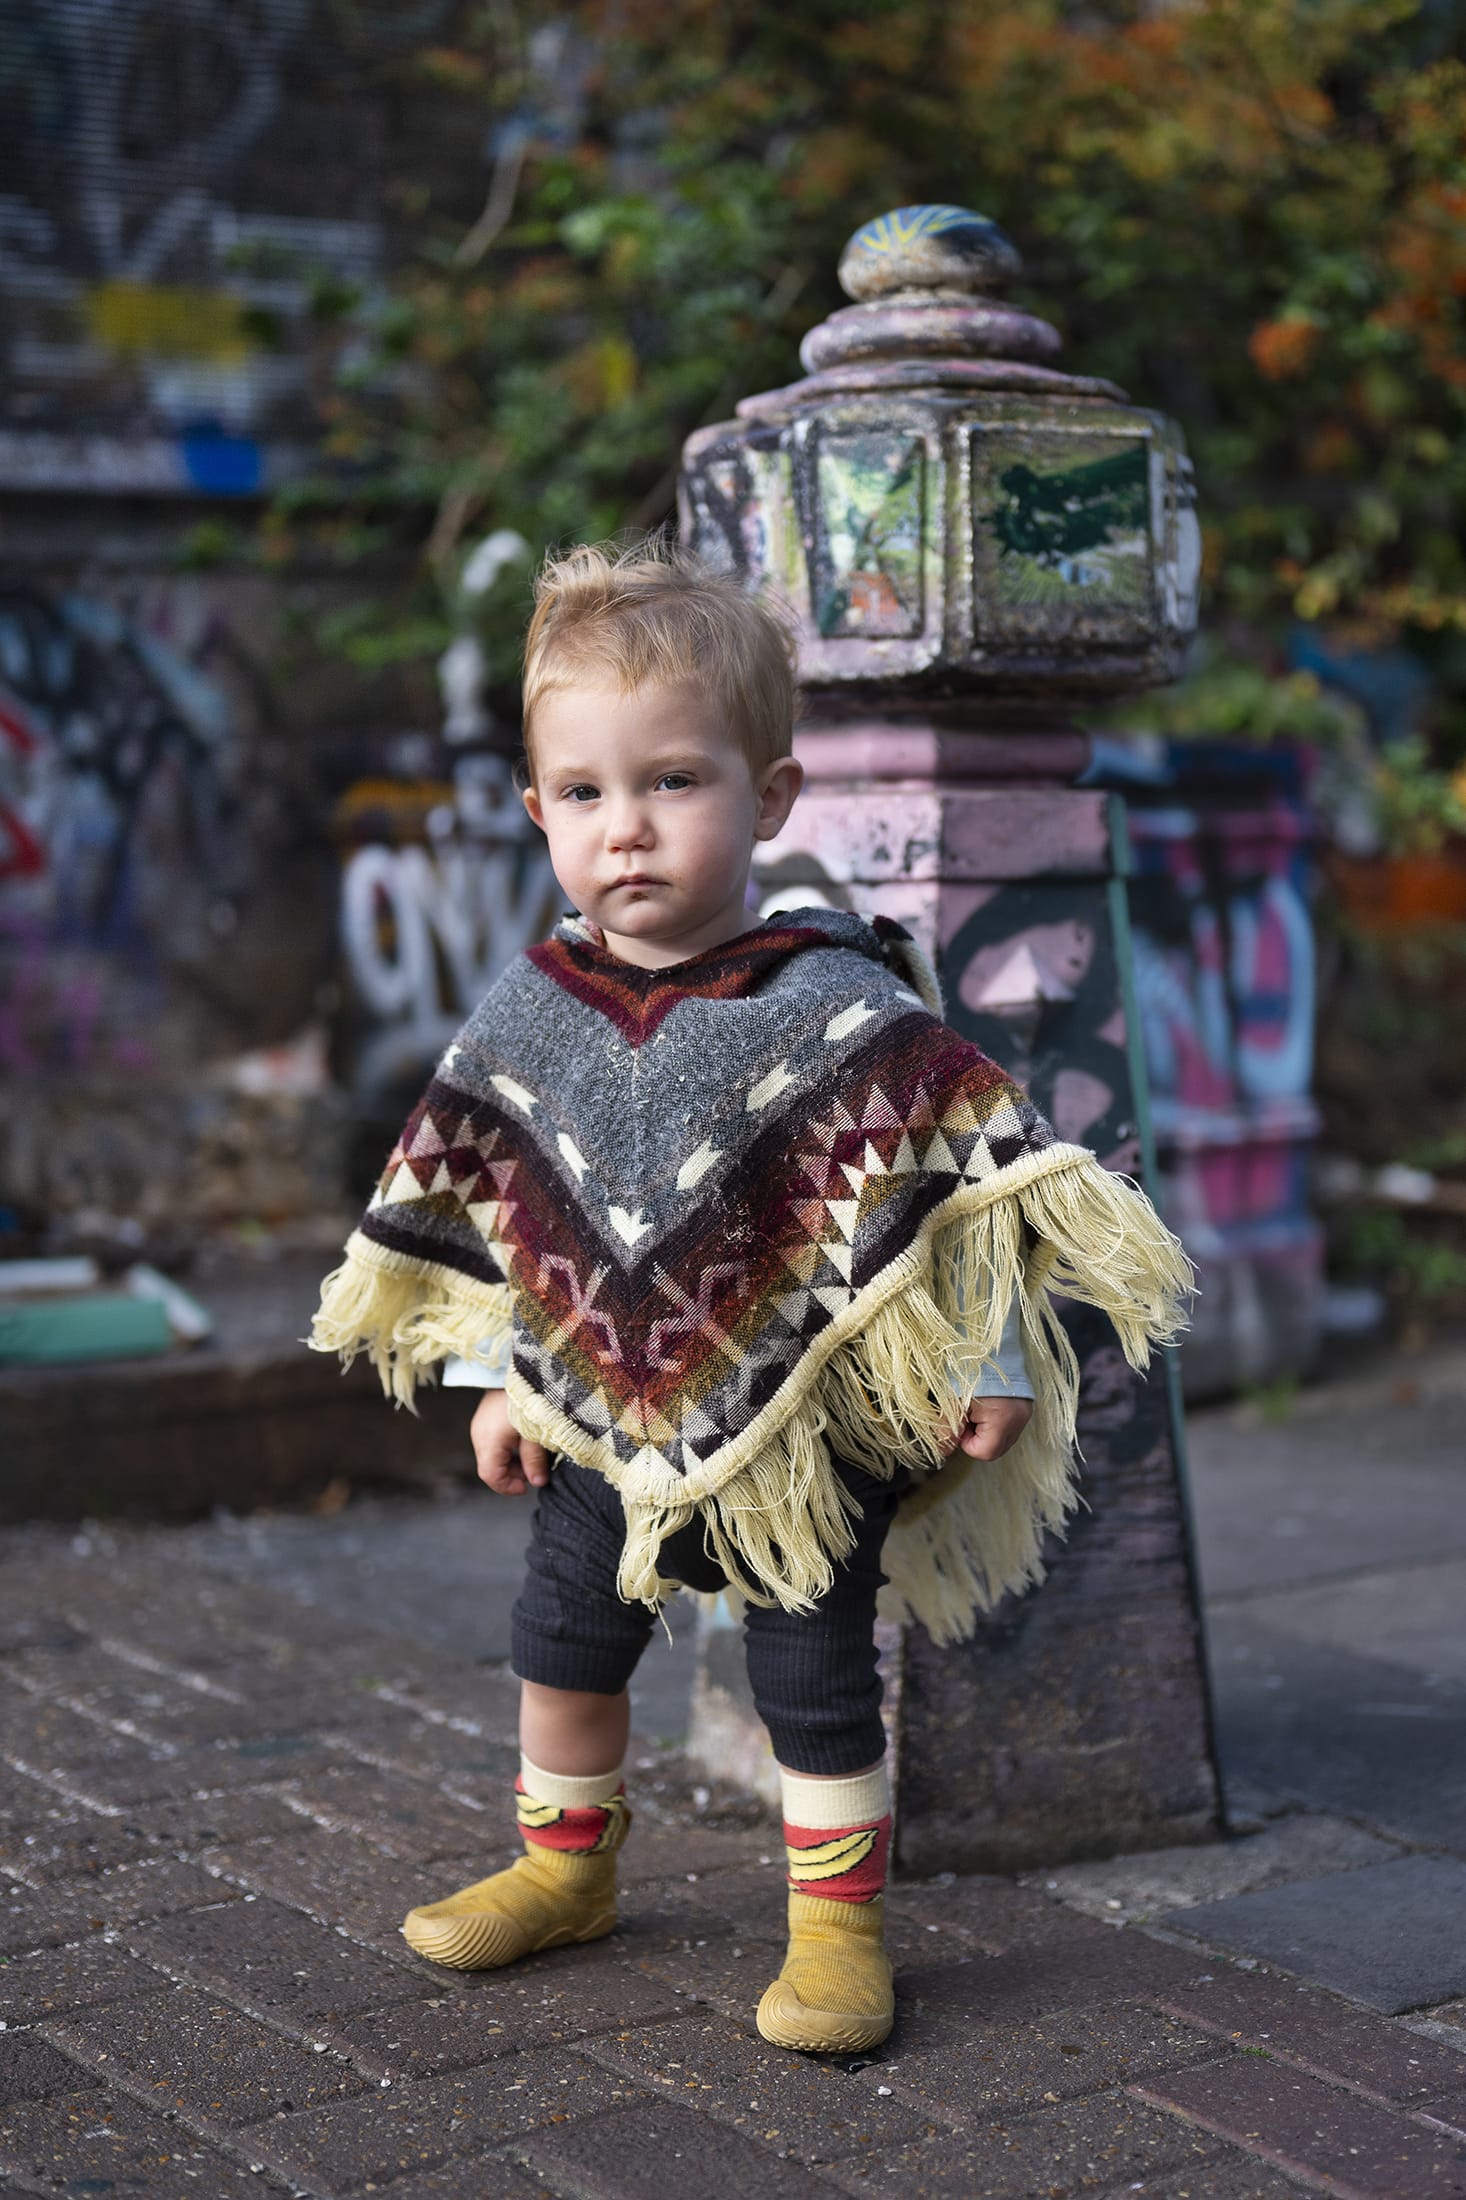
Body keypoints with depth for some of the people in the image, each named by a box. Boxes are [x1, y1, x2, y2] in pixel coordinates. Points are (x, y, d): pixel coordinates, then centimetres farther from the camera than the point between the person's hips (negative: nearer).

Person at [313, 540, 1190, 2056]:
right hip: (605, 1418, 5)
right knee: (562, 1640, 17)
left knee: (812, 1666, 5)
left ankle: (835, 1919, 22)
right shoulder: (529, 1015, -4)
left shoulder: (839, 1007, -18)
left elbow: (967, 1179, -14)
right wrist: (498, 1379, 9)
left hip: (804, 1420, -5)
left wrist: (990, 1364, -14)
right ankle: (564, 1866, 40)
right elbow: (488, 1204, 7)